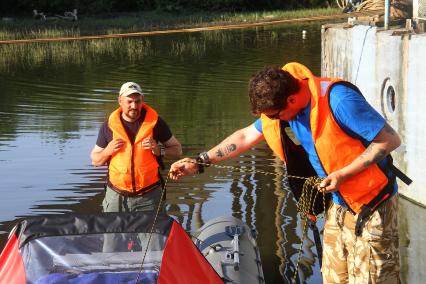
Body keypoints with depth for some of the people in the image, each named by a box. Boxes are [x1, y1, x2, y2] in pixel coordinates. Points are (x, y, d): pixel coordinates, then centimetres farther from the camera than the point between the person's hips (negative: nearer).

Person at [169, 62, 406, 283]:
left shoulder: (338, 100, -26)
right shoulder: (278, 105, -3)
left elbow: (389, 140, -21)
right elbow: (245, 136, 12)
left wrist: (343, 174, -23)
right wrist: (199, 162, 8)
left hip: (371, 205, -7)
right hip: (339, 205, 8)